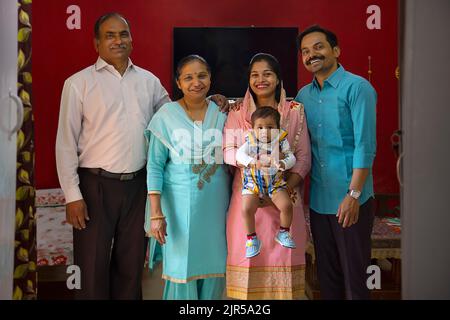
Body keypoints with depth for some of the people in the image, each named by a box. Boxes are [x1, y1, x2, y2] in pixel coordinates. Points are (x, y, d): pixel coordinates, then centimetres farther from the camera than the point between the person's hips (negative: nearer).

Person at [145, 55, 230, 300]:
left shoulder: (223, 114, 5)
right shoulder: (166, 115, -3)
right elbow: (155, 166, -5)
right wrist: (156, 213, -12)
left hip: (216, 206, 3)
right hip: (179, 206, -2)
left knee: (213, 269, 11)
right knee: (181, 270, 4)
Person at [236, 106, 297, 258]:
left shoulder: (281, 140, -3)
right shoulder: (250, 141, -5)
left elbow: (291, 157, -5)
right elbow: (239, 154, -16)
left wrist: (284, 164, -28)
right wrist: (253, 162, -33)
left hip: (275, 181, 1)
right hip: (253, 181, 0)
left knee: (286, 206, -17)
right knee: (247, 209, -18)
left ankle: (283, 233, 11)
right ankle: (251, 239, 6)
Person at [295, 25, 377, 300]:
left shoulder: (357, 87, -8)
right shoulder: (303, 95, 10)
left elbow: (365, 146, -15)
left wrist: (354, 195, -19)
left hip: (350, 200, -6)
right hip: (318, 199, 6)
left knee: (354, 276, 5)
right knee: (326, 275, 16)